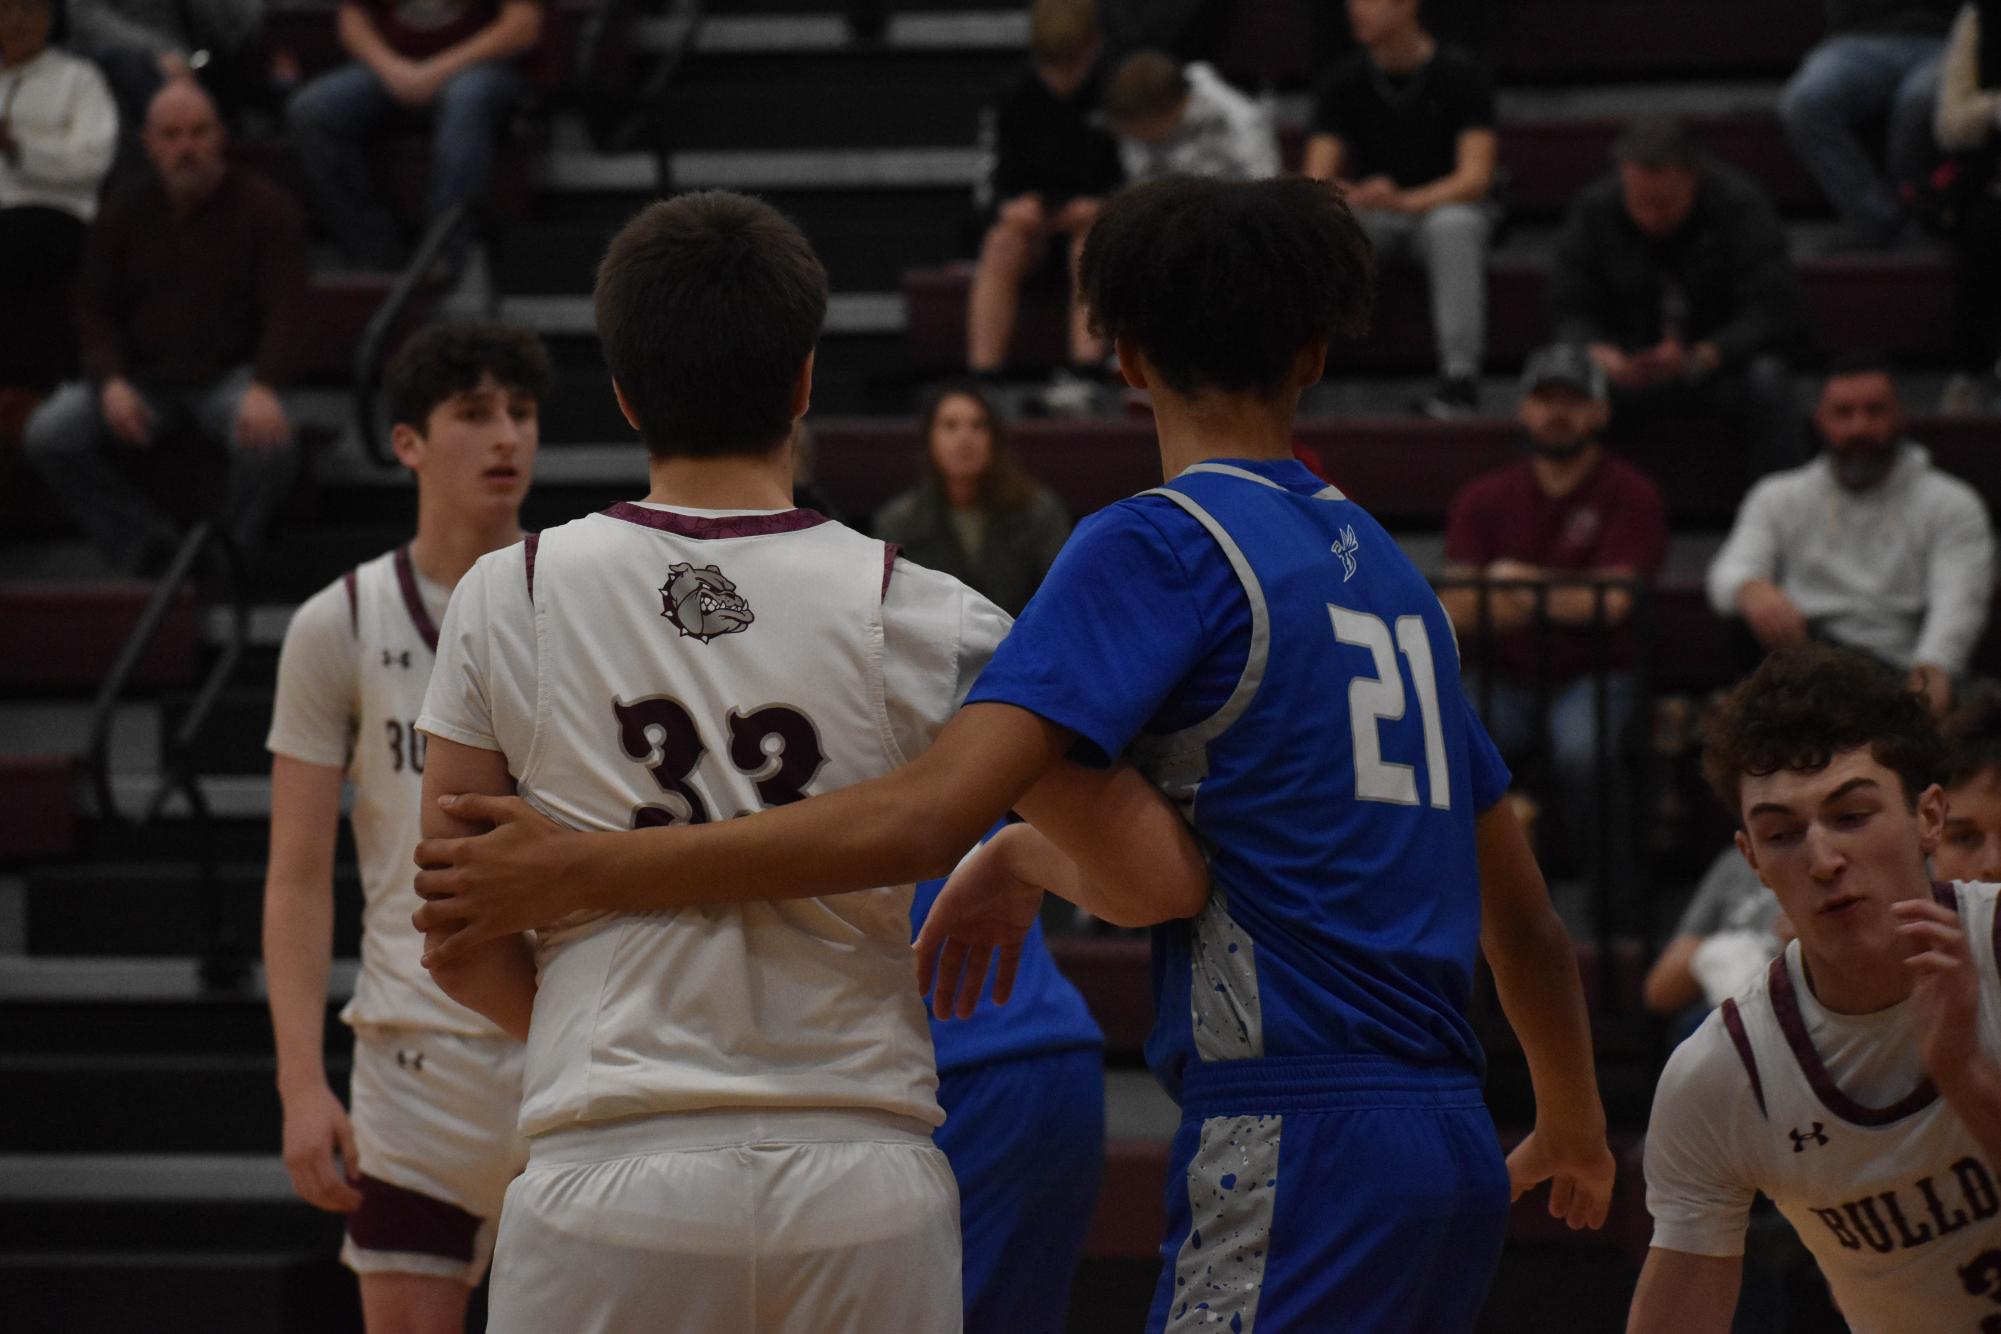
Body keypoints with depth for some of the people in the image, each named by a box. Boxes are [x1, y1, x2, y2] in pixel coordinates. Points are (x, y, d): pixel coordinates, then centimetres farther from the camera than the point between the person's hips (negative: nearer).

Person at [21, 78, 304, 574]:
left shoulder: (265, 207, -1)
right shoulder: (123, 220, 10)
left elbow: (284, 311, -9)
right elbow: (97, 313, 8)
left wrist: (263, 388, -28)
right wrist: (110, 383, -14)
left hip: (231, 374, -3)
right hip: (142, 379, 3)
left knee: (269, 441, -36)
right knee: (47, 435, -21)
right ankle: (147, 548, -12)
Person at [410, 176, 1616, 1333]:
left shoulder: (1165, 545, -6)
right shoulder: (1384, 566, 19)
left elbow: (931, 814, -19)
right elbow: (1522, 910, 27)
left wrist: (580, 873, -18)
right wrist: (1575, 1123, 45)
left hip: (1289, 1153, -9)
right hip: (1446, 1141, 9)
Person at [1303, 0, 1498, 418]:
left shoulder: (1460, 75, -13)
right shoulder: (1344, 81, -3)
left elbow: (1476, 177, -22)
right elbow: (1316, 179, -7)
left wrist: (1407, 201, -40)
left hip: (1440, 207, -3)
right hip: (1371, 213, 3)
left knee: (1453, 226, -39)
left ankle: (1460, 377, -37)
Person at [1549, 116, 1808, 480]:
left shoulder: (1741, 205, -13)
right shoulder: (1594, 211, -4)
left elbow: (1776, 314, -19)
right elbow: (1571, 314, -4)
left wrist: (1698, 359, -34)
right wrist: (1601, 355, -29)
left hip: (1722, 364, -2)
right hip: (1631, 369, 2)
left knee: (1765, 381, -36)